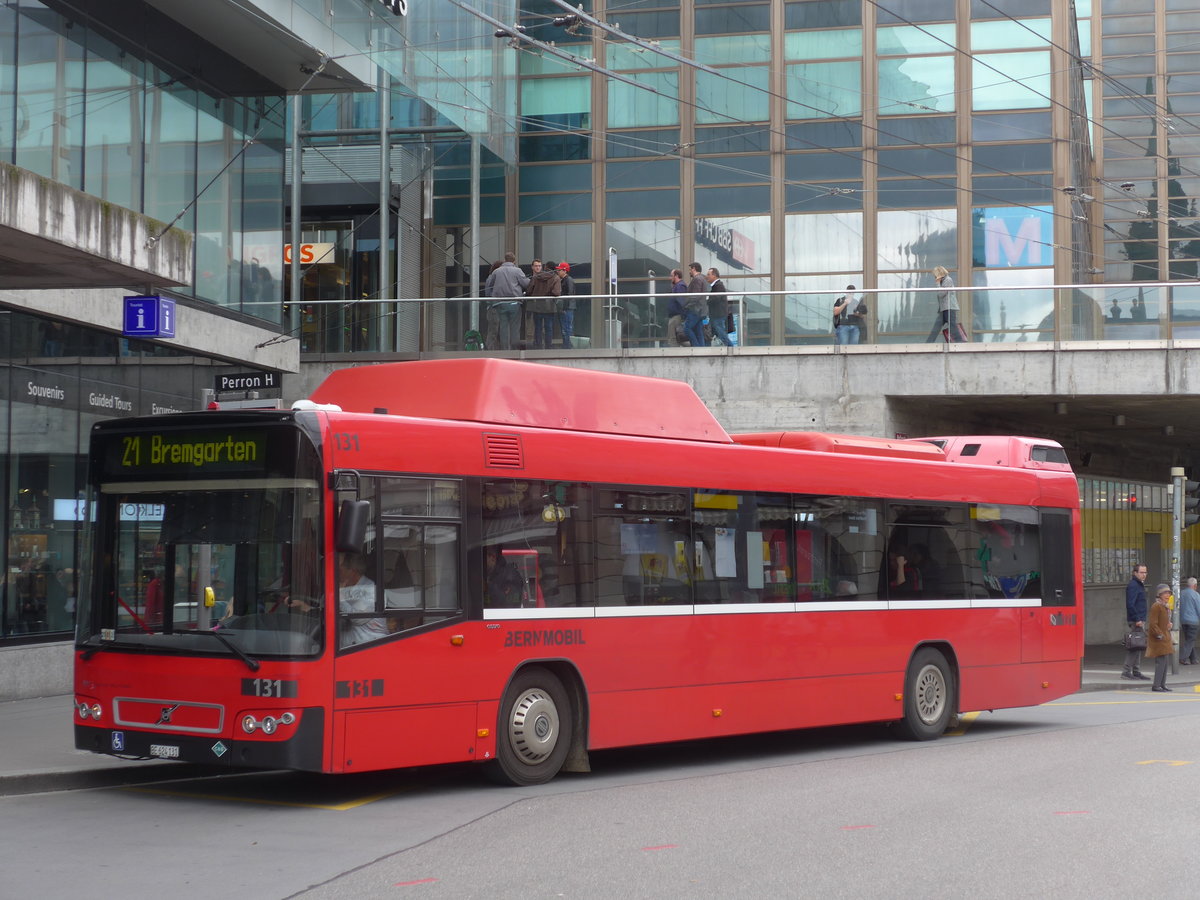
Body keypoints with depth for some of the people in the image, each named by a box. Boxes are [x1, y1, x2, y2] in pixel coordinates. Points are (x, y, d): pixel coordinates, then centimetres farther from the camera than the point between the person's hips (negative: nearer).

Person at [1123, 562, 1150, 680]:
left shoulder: (1140, 585, 18)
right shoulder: (1133, 586, -14)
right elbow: (1130, 604, -23)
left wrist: (1141, 619, 18)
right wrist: (1137, 620, -23)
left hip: (1140, 620, 10)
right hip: (1135, 621, -10)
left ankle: (1136, 671, 17)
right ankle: (1127, 671, -8)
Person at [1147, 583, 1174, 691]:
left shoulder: (1166, 606, 15)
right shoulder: (1156, 607, -15)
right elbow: (1153, 624, -19)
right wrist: (1160, 635, -21)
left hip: (1165, 637, 10)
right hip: (1158, 638, -10)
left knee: (1166, 661, 10)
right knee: (1161, 661, -13)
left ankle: (1162, 684, 16)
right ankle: (1156, 685, -11)